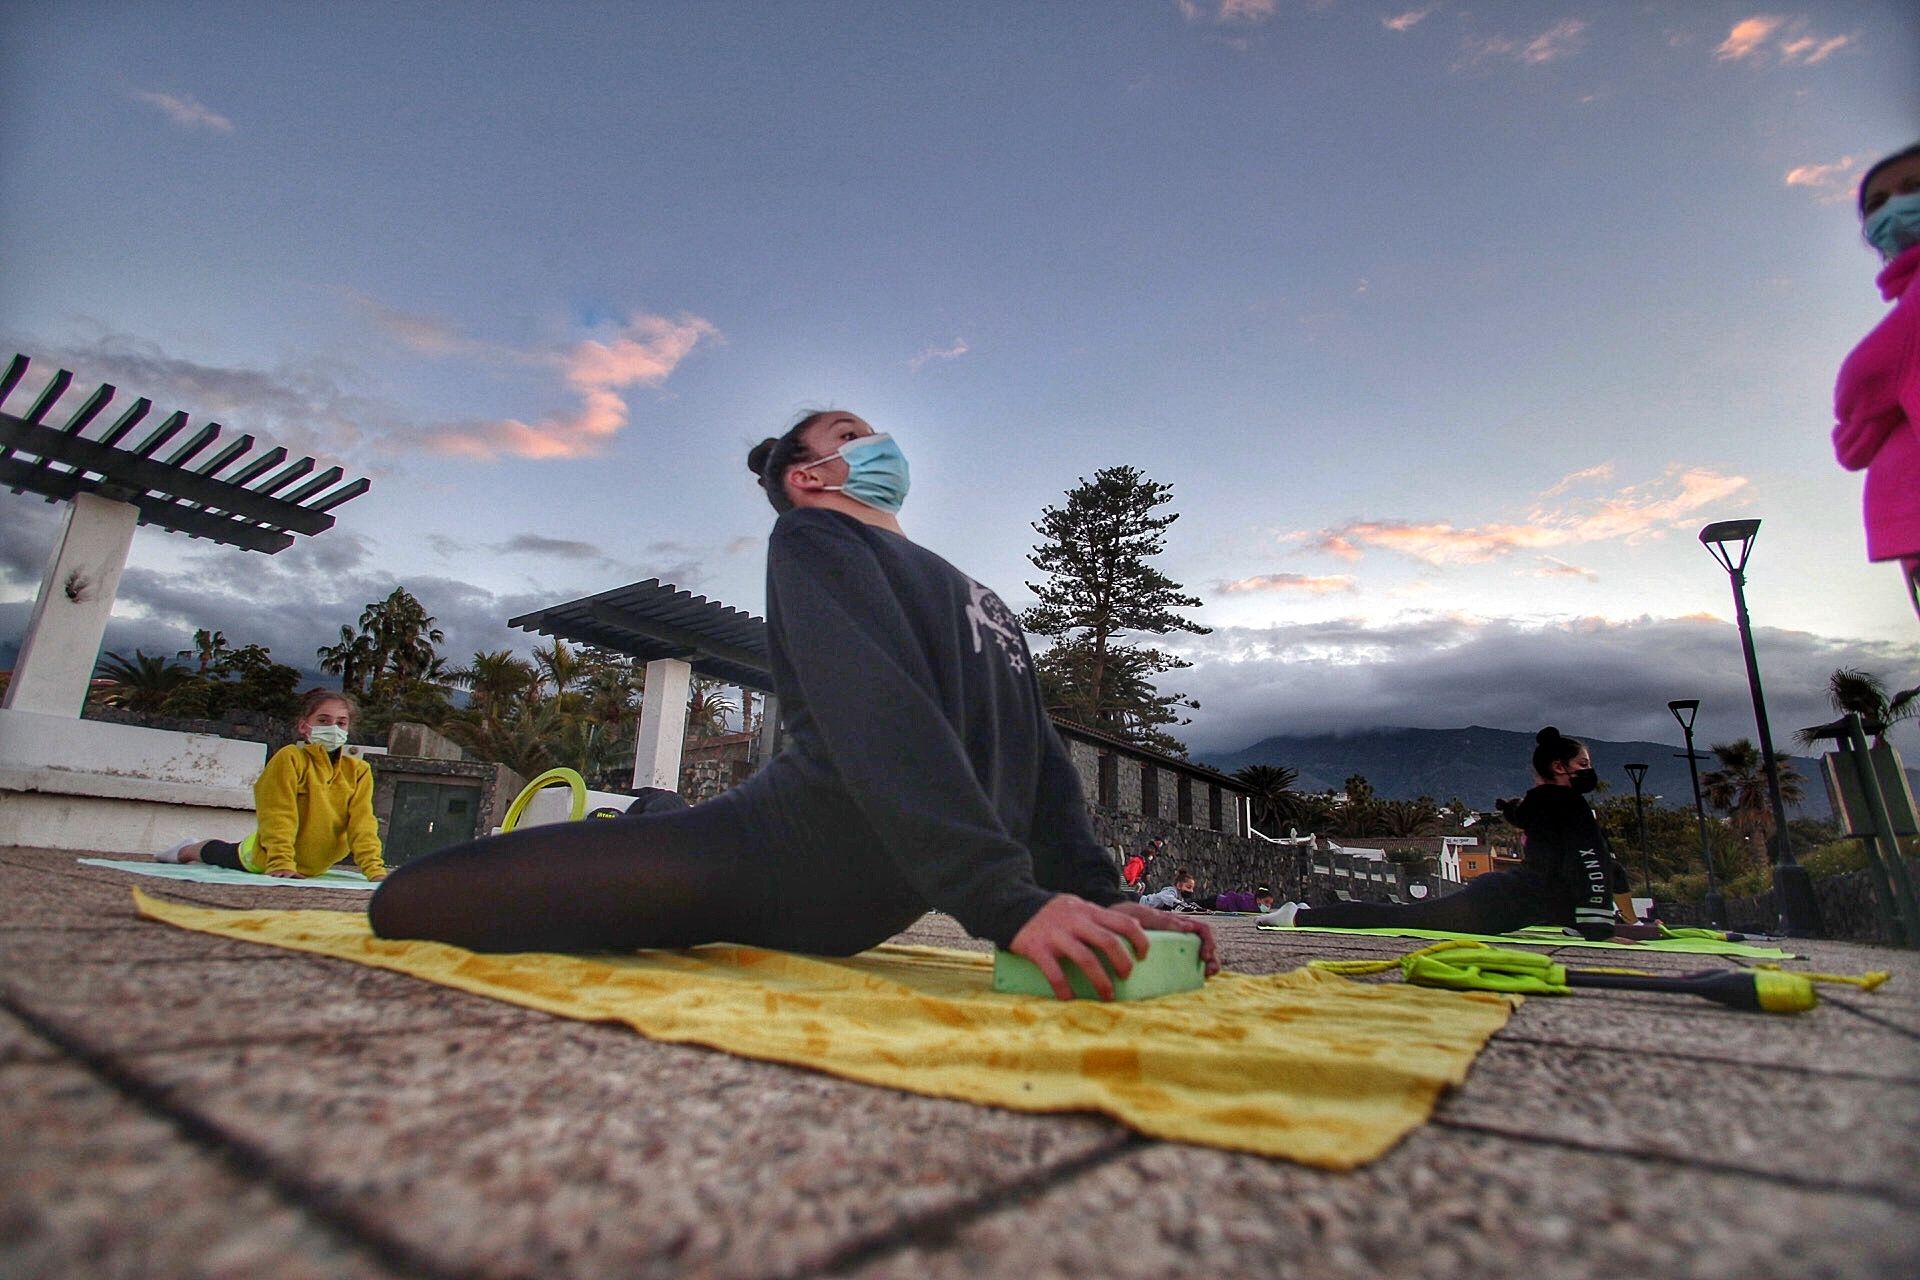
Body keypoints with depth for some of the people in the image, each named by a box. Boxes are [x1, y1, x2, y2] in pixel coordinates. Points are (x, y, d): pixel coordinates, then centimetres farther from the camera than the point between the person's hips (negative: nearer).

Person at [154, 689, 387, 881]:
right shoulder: (290, 758, -21)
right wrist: (282, 864, -32)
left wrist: (375, 871, -27)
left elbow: (362, 824, -17)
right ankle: (186, 850, 51)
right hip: (264, 860, -3)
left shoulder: (359, 771, -12)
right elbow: (278, 816, -25)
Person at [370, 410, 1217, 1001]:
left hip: (861, 905, 5)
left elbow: (1040, 755, 10)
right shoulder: (813, 538, -3)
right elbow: (883, 721, -20)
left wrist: (1097, 897, -3)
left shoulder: (976, 600, 18)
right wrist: (1007, 900, -28)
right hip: (784, 861, -4)